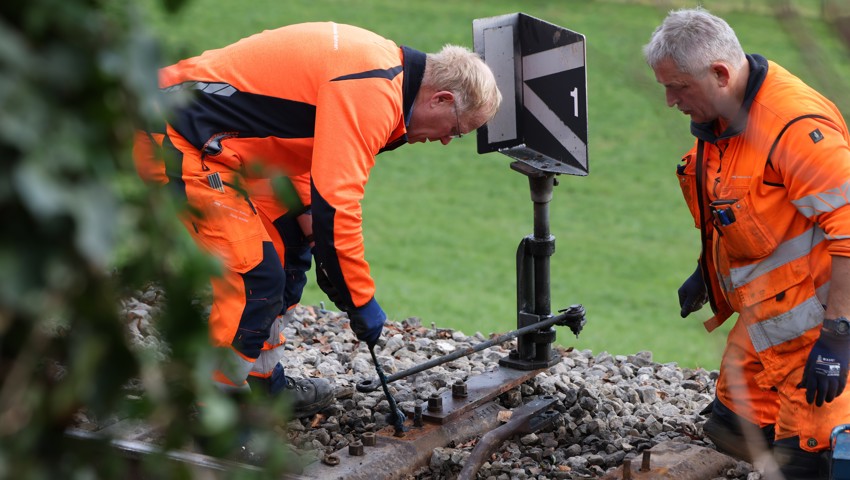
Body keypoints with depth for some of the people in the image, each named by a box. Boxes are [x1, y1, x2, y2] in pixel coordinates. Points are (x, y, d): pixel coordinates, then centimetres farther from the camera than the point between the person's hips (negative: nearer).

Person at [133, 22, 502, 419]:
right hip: (178, 137, -11)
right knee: (254, 278, -12)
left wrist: (306, 217, 9)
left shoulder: (381, 67, 10)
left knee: (288, 251, 18)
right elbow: (335, 203, -24)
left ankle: (264, 385, 28)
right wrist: (361, 302, -14)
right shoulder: (372, 94, -21)